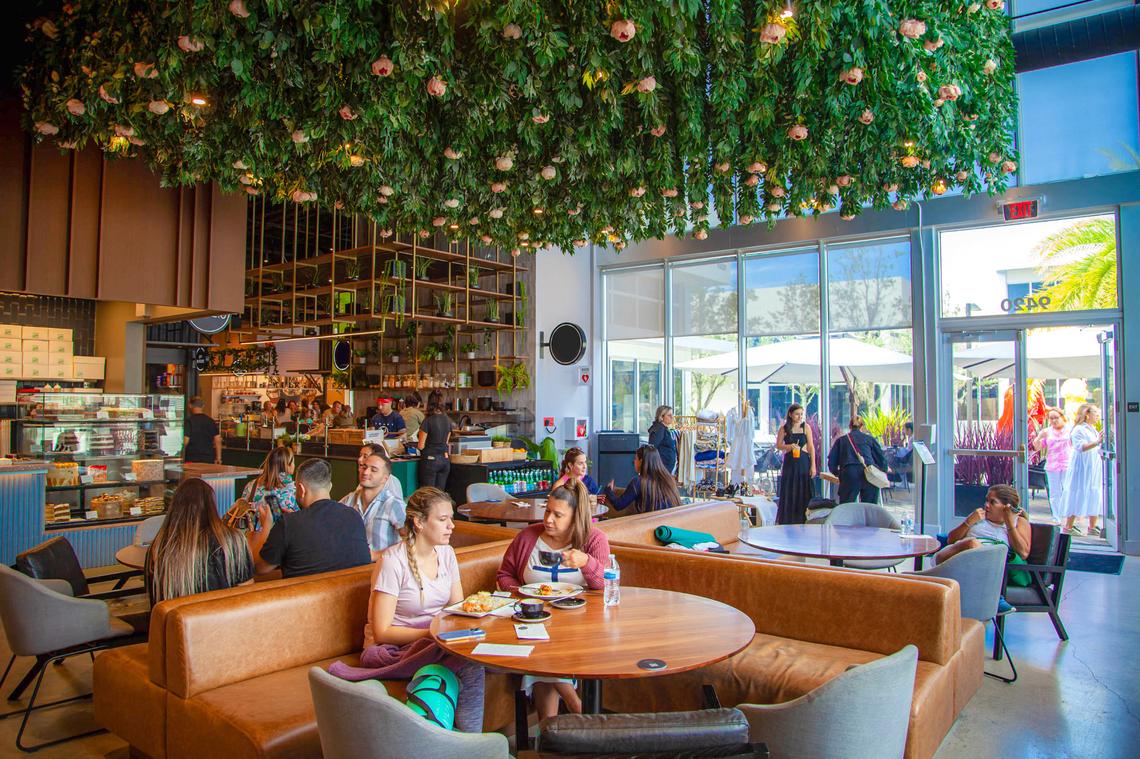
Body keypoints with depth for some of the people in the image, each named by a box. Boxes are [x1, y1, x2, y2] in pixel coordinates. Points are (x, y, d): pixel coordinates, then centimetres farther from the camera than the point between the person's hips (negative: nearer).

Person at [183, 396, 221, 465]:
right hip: (209, 459, 4)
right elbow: (218, 440, 6)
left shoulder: (189, 421, -7)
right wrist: (218, 457, 12)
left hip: (192, 459, -4)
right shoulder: (211, 421, 6)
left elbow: (185, 440, -10)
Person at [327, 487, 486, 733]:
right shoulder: (394, 561, -15)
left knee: (472, 657, -31)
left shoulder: (446, 553, 5)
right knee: (469, 664, -33)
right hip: (394, 647, -6)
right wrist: (432, 633, -22)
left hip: (436, 641, 6)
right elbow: (382, 632, -15)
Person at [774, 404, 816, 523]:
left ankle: (802, 520, 10)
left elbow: (811, 447, 2)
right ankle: (786, 521, 10)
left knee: (803, 492, 1)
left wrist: (813, 465, -4)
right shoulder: (783, 428, 2)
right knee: (788, 493, 2)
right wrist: (790, 446, -15)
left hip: (803, 462, 0)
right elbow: (778, 445, 5)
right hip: (789, 462, 0)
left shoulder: (806, 427, 2)